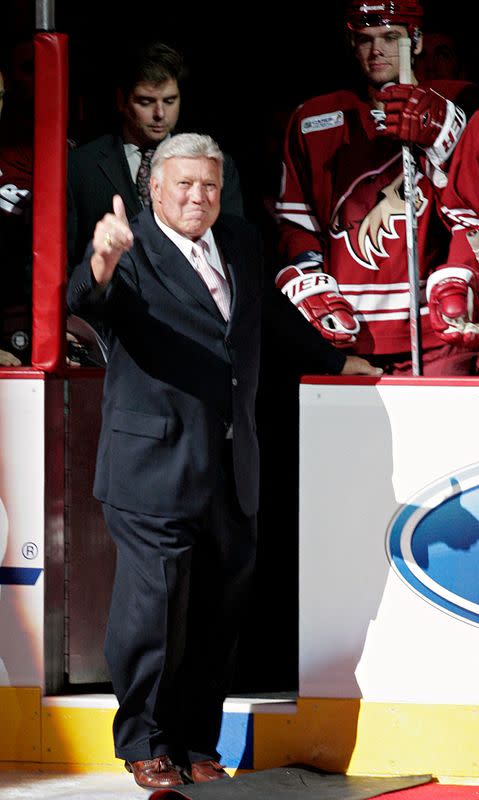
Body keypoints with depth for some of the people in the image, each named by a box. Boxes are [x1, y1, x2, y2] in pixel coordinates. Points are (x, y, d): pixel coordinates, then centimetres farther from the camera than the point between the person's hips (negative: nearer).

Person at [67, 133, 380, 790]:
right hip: (156, 464, -6)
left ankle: (198, 744, 20)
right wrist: (102, 266, -50)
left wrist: (332, 358, 42)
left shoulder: (240, 242, 14)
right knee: (154, 608, -4)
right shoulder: (131, 251, -7)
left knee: (218, 611, 10)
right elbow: (84, 303, -28)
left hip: (231, 469, 6)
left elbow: (273, 307, 33)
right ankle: (145, 744, 10)